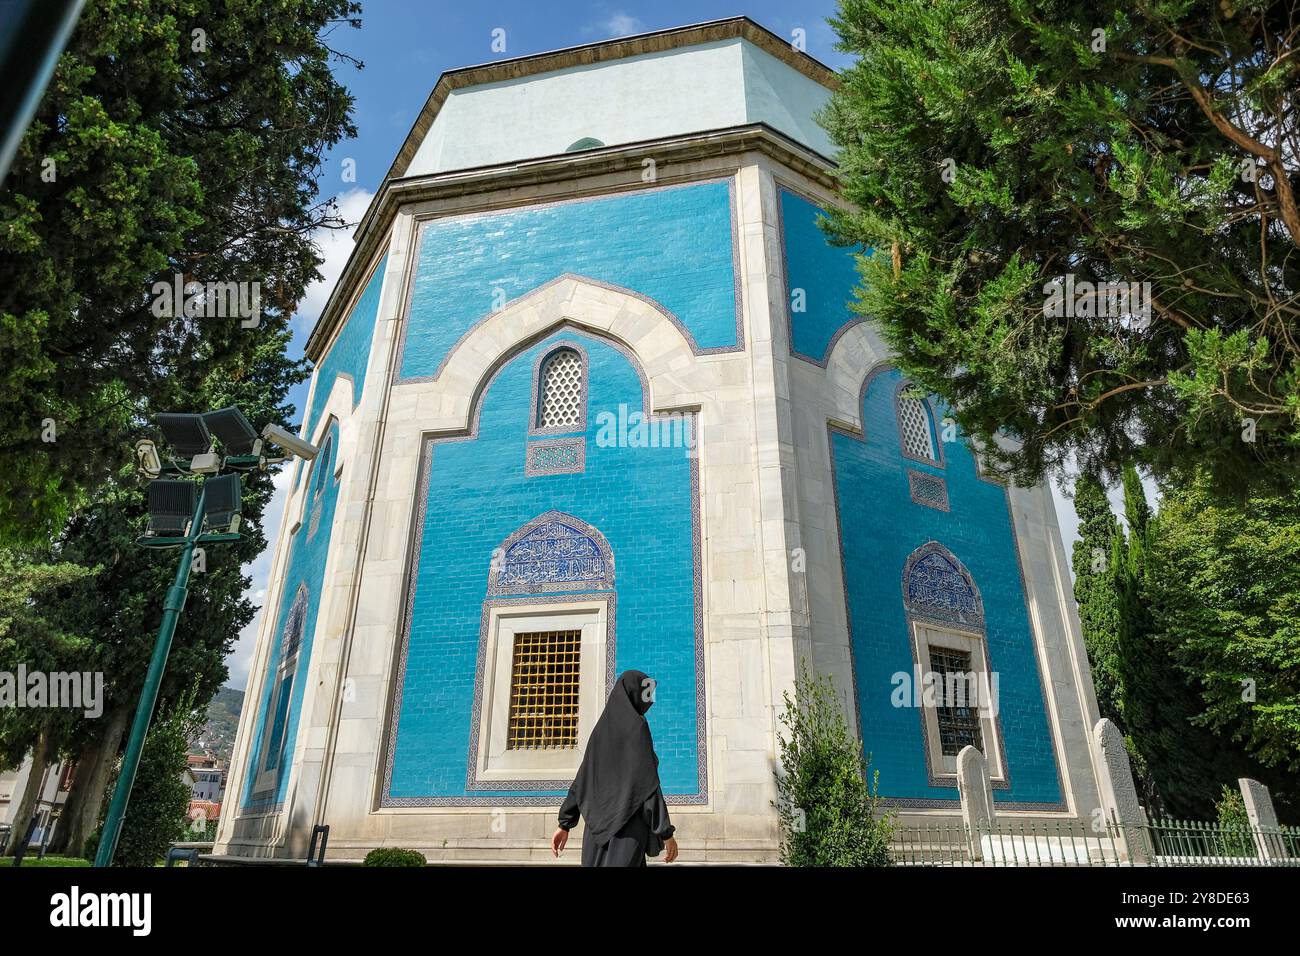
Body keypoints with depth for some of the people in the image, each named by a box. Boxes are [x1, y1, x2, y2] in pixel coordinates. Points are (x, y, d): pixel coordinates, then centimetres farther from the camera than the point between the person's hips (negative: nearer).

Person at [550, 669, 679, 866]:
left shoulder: (601, 729, 15)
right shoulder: (636, 726, -9)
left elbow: (582, 780, 14)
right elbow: (647, 782, -15)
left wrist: (565, 825, 15)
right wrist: (667, 833, -12)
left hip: (600, 824, 8)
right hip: (628, 824, -8)